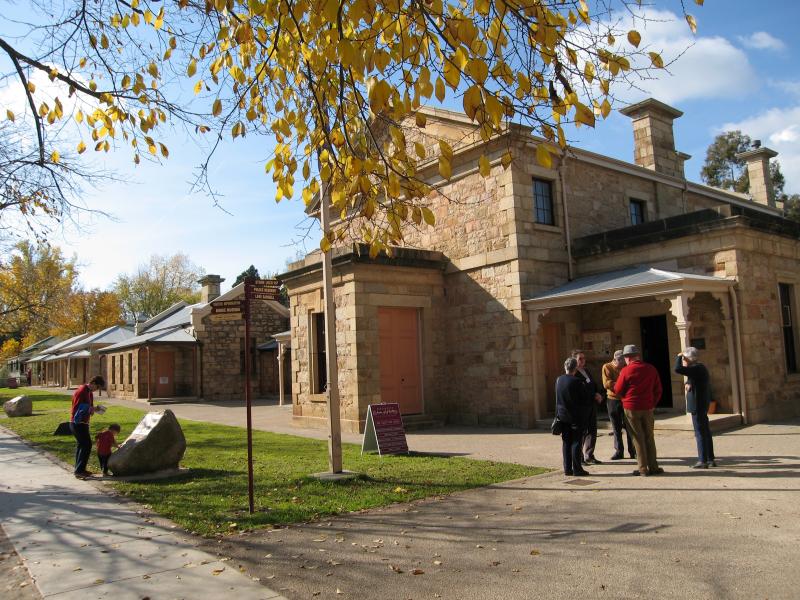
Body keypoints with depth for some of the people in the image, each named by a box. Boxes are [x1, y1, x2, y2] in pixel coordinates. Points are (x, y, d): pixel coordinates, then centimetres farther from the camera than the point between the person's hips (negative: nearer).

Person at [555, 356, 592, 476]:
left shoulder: (558, 380, 1)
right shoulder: (577, 381, -17)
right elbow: (586, 399, -10)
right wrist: (590, 402, 9)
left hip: (563, 415, 5)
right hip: (577, 416, -5)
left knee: (566, 442, 10)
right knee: (576, 442, 1)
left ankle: (567, 468, 13)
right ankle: (577, 469, 3)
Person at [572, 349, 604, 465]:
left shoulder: (586, 371, 18)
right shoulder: (573, 373, -10)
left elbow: (594, 385, 20)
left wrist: (597, 394, 0)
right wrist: (594, 396, -14)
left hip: (592, 404, 8)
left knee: (592, 431, 10)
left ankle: (589, 456, 18)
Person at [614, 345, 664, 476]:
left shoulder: (626, 371, -10)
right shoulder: (651, 369, 3)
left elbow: (618, 390, -3)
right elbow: (658, 390, 7)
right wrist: (653, 404, 14)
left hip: (631, 408, -3)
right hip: (648, 408, 3)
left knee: (638, 438, 3)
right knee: (649, 437, 12)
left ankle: (643, 468, 4)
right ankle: (653, 467, 14)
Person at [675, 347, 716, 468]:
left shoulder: (697, 368, -18)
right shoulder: (701, 367, 14)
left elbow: (678, 369, -28)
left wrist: (679, 357, -13)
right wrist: (689, 384, 6)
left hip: (697, 405, -10)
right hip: (703, 404, 10)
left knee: (700, 433, -5)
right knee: (705, 432, 14)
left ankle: (703, 461, -1)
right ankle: (710, 459, 20)